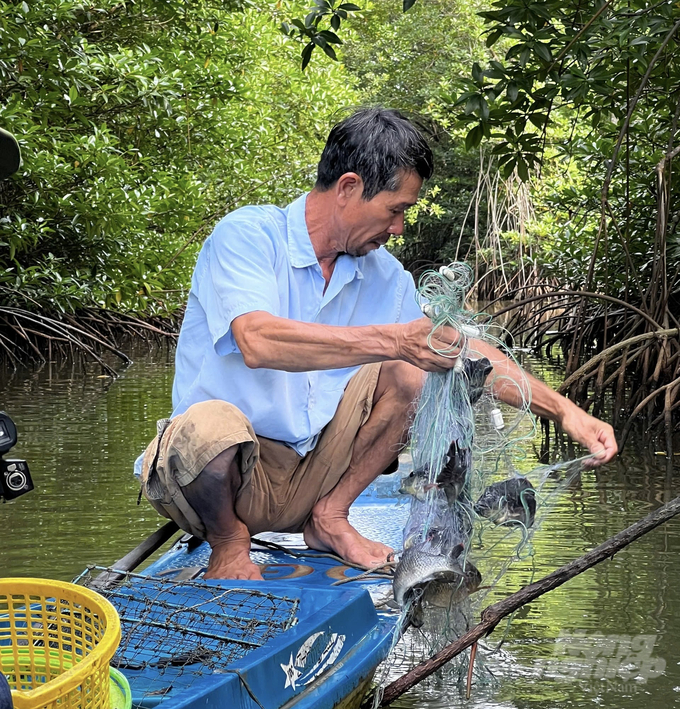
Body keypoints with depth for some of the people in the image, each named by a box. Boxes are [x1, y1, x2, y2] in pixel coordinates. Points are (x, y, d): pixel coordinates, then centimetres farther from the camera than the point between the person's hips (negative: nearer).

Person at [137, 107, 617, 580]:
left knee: (410, 372, -9)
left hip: (308, 475, 5)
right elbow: (257, 341, -34)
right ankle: (228, 542, -8)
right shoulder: (245, 236, -16)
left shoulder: (385, 277, 4)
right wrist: (393, 340, -38)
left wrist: (564, 411, 3)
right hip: (218, 472, -5)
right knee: (213, 423, -40)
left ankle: (330, 516, -1)